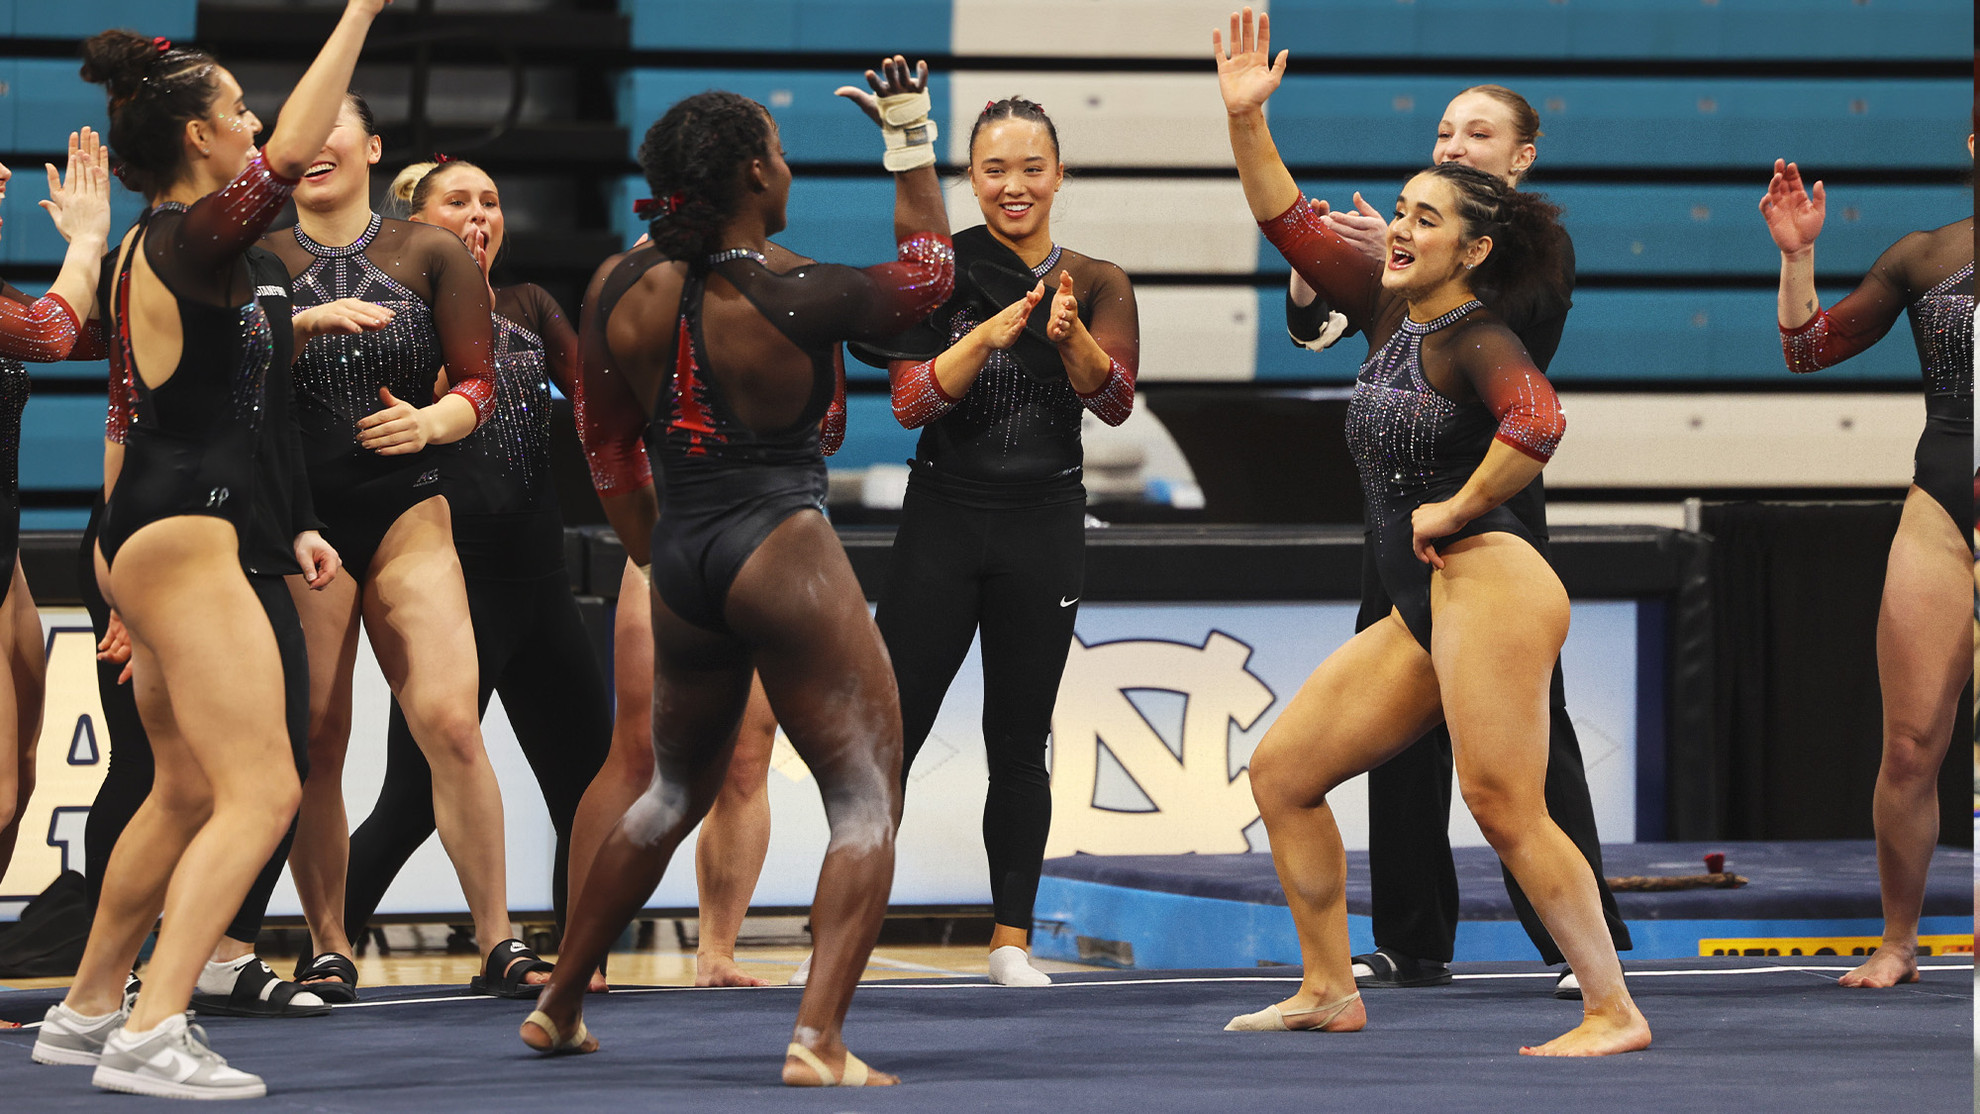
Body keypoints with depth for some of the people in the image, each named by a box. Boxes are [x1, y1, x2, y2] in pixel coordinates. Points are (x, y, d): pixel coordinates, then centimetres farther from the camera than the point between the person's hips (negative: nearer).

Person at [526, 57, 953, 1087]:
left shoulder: (620, 290, 1)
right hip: (785, 553, -6)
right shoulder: (796, 297, -14)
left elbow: (604, 441, 13)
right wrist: (910, 143, 14)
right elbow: (927, 274, 5)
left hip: (682, 565, 6)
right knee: (867, 801, -2)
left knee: (676, 790, 26)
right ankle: (818, 1039, -19)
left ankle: (558, 1005, 32)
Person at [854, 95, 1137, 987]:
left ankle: (1011, 939, 13)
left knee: (1019, 743, 7)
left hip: (1042, 528, 1)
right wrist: (991, 333, -24)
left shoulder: (1097, 285, 3)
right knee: (889, 728, -5)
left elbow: (1114, 401, -11)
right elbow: (912, 401, -9)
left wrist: (1070, 334, -30)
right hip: (943, 520, -1)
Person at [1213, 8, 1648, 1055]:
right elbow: (1289, 223, 16)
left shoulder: (1475, 340, -10)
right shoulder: (1388, 310, 15)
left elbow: (1535, 421, -30)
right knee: (1281, 771, 10)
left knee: (1504, 809, -15)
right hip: (1423, 611, 10)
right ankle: (1329, 991, 16)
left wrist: (1455, 507, -19)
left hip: (1488, 584, -10)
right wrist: (1245, 118, 6)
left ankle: (1614, 1011, -10)